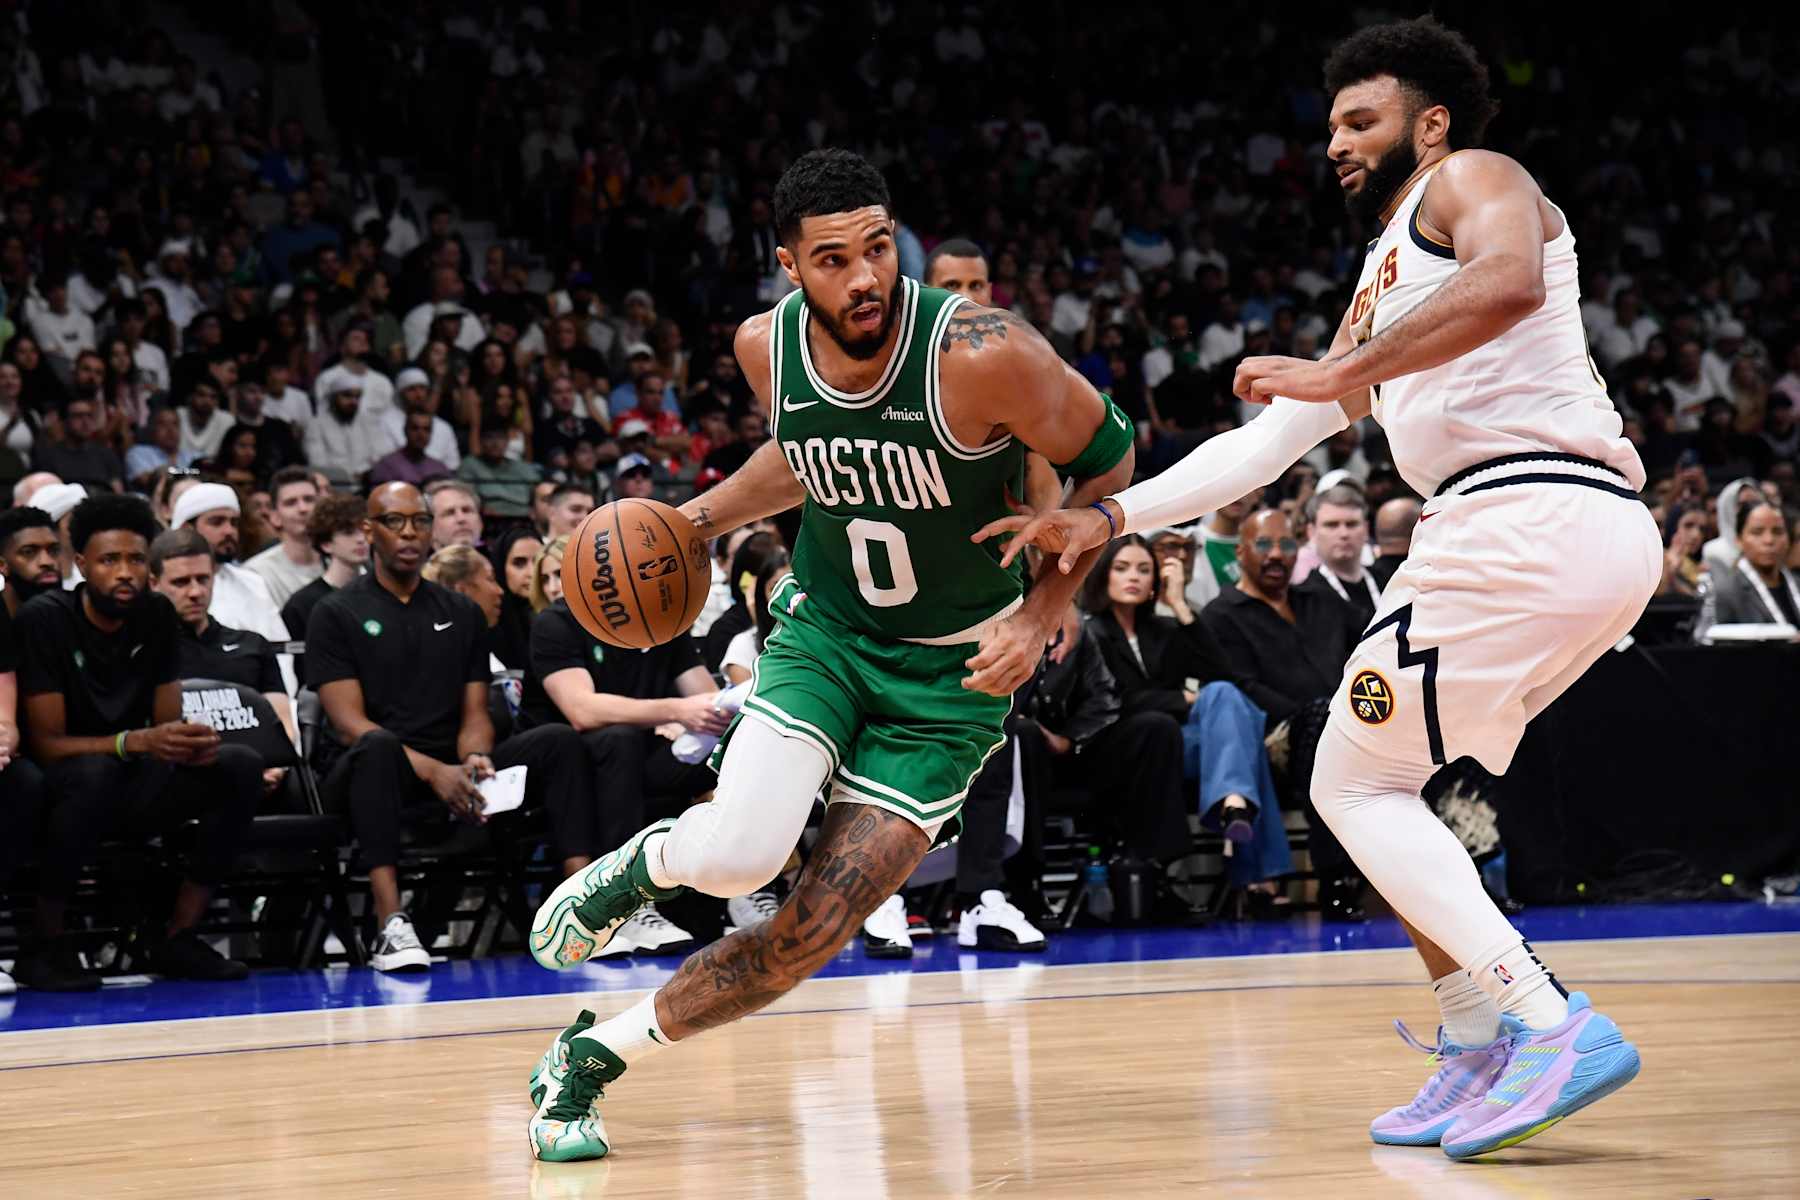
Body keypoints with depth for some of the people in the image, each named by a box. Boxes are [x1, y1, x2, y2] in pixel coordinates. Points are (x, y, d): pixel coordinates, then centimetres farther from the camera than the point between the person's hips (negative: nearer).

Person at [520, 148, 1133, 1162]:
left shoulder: (981, 354, -25)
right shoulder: (767, 347, -9)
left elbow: (1107, 459, -10)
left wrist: (1040, 616, -16)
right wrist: (697, 520, 2)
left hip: (953, 673, -2)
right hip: (825, 631, 2)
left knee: (815, 931, -10)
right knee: (739, 857, -25)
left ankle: (598, 1058, 10)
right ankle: (647, 861, 13)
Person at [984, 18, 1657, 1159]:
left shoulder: (1471, 178, 4)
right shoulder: (1382, 291, 31)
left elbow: (1508, 283, -21)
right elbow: (1265, 443, 30)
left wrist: (1339, 373, -17)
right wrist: (1111, 517, 23)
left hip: (1532, 512, -9)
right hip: (1600, 543, 9)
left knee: (1355, 783, -4)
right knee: (1382, 777, 16)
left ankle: (1551, 1024, -15)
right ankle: (1481, 1054, 11)